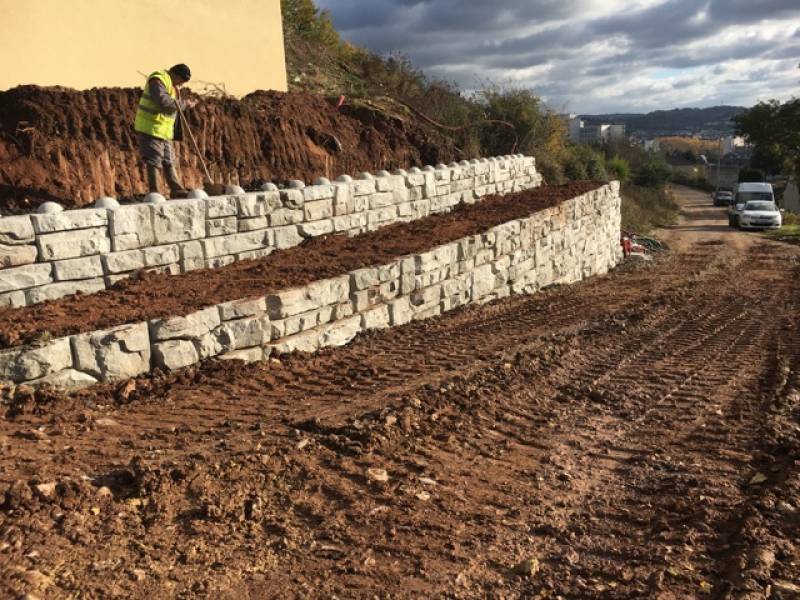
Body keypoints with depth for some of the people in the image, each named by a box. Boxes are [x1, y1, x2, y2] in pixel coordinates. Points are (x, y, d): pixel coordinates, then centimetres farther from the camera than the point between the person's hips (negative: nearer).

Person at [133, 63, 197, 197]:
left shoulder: (172, 85, 15)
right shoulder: (158, 81, -15)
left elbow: (173, 105, 15)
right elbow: (164, 102, -29)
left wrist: (185, 104, -3)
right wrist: (184, 104, -21)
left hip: (164, 131, 9)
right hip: (150, 129, -9)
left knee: (169, 161, 11)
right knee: (153, 162, -5)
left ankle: (176, 189, 16)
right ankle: (154, 193, 0)